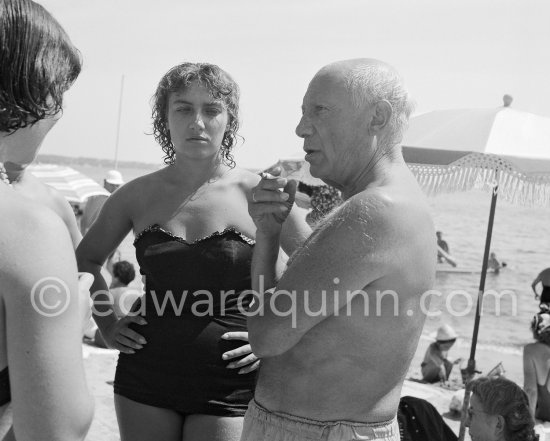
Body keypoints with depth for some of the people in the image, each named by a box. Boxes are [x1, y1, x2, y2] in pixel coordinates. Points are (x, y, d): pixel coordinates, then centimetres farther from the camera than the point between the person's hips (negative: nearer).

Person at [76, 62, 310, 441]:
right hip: (145, 379, 3)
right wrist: (107, 324, 7)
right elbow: (87, 259, 18)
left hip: (229, 385, -2)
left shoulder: (257, 194, -7)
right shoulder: (138, 195, 1)